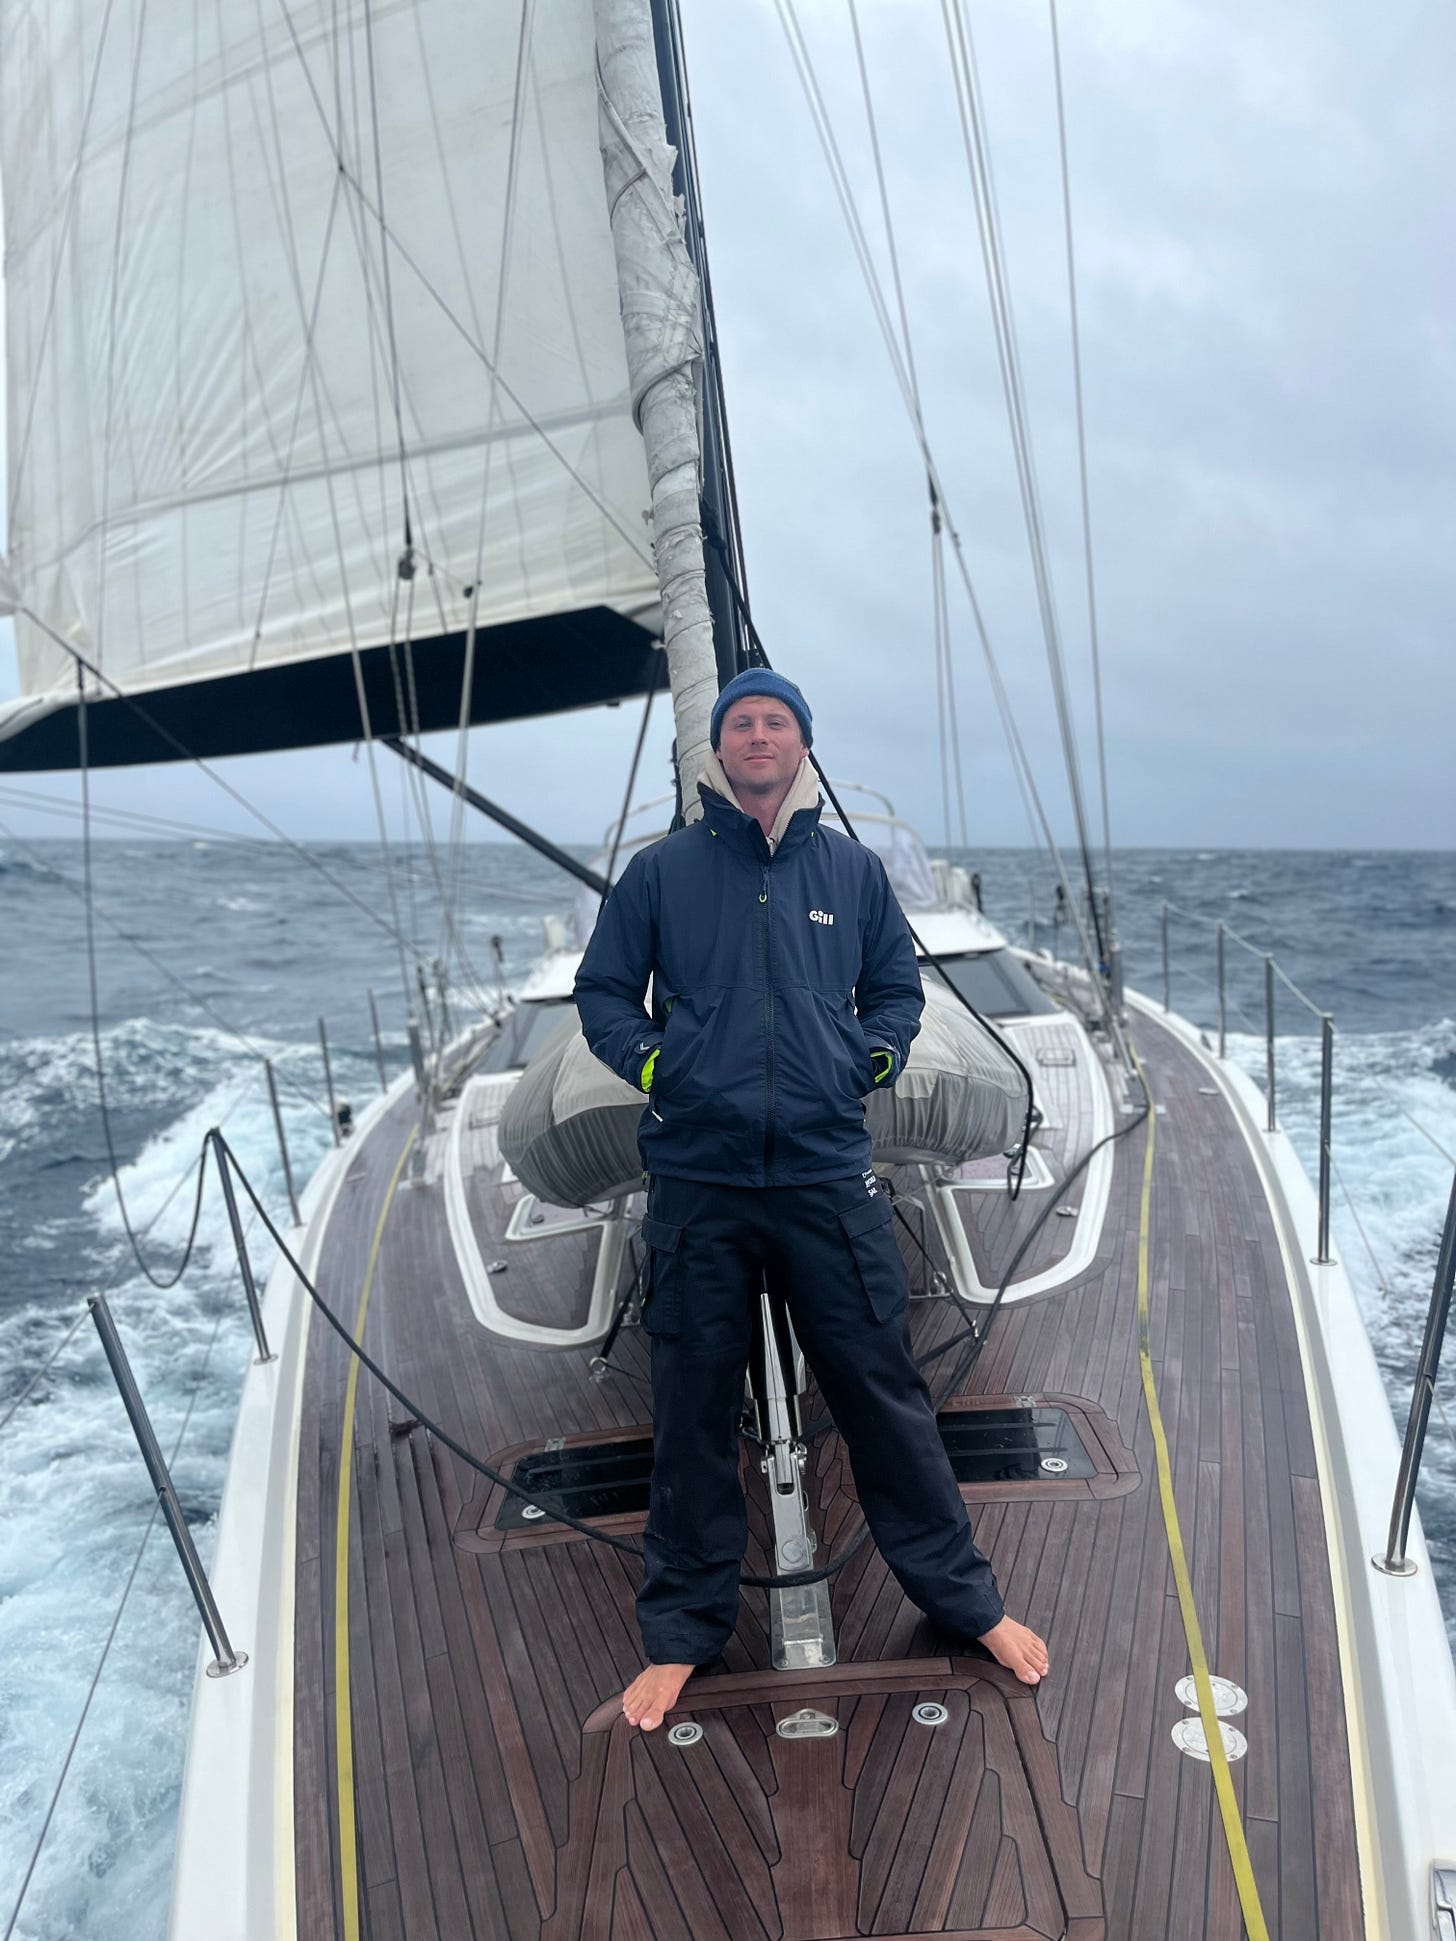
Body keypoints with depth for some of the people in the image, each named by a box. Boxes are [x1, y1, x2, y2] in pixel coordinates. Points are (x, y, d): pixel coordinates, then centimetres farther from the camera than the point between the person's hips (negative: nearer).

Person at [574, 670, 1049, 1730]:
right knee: (693, 1412, 8)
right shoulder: (661, 870, 5)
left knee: (885, 1392, 7)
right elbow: (603, 991, 11)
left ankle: (965, 1598, 26)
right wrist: (655, 1065, -2)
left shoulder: (853, 870, 10)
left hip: (831, 1176, 1)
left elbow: (899, 988, 18)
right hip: (697, 1182, 0)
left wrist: (871, 1060, 2)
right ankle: (682, 1633, 25)